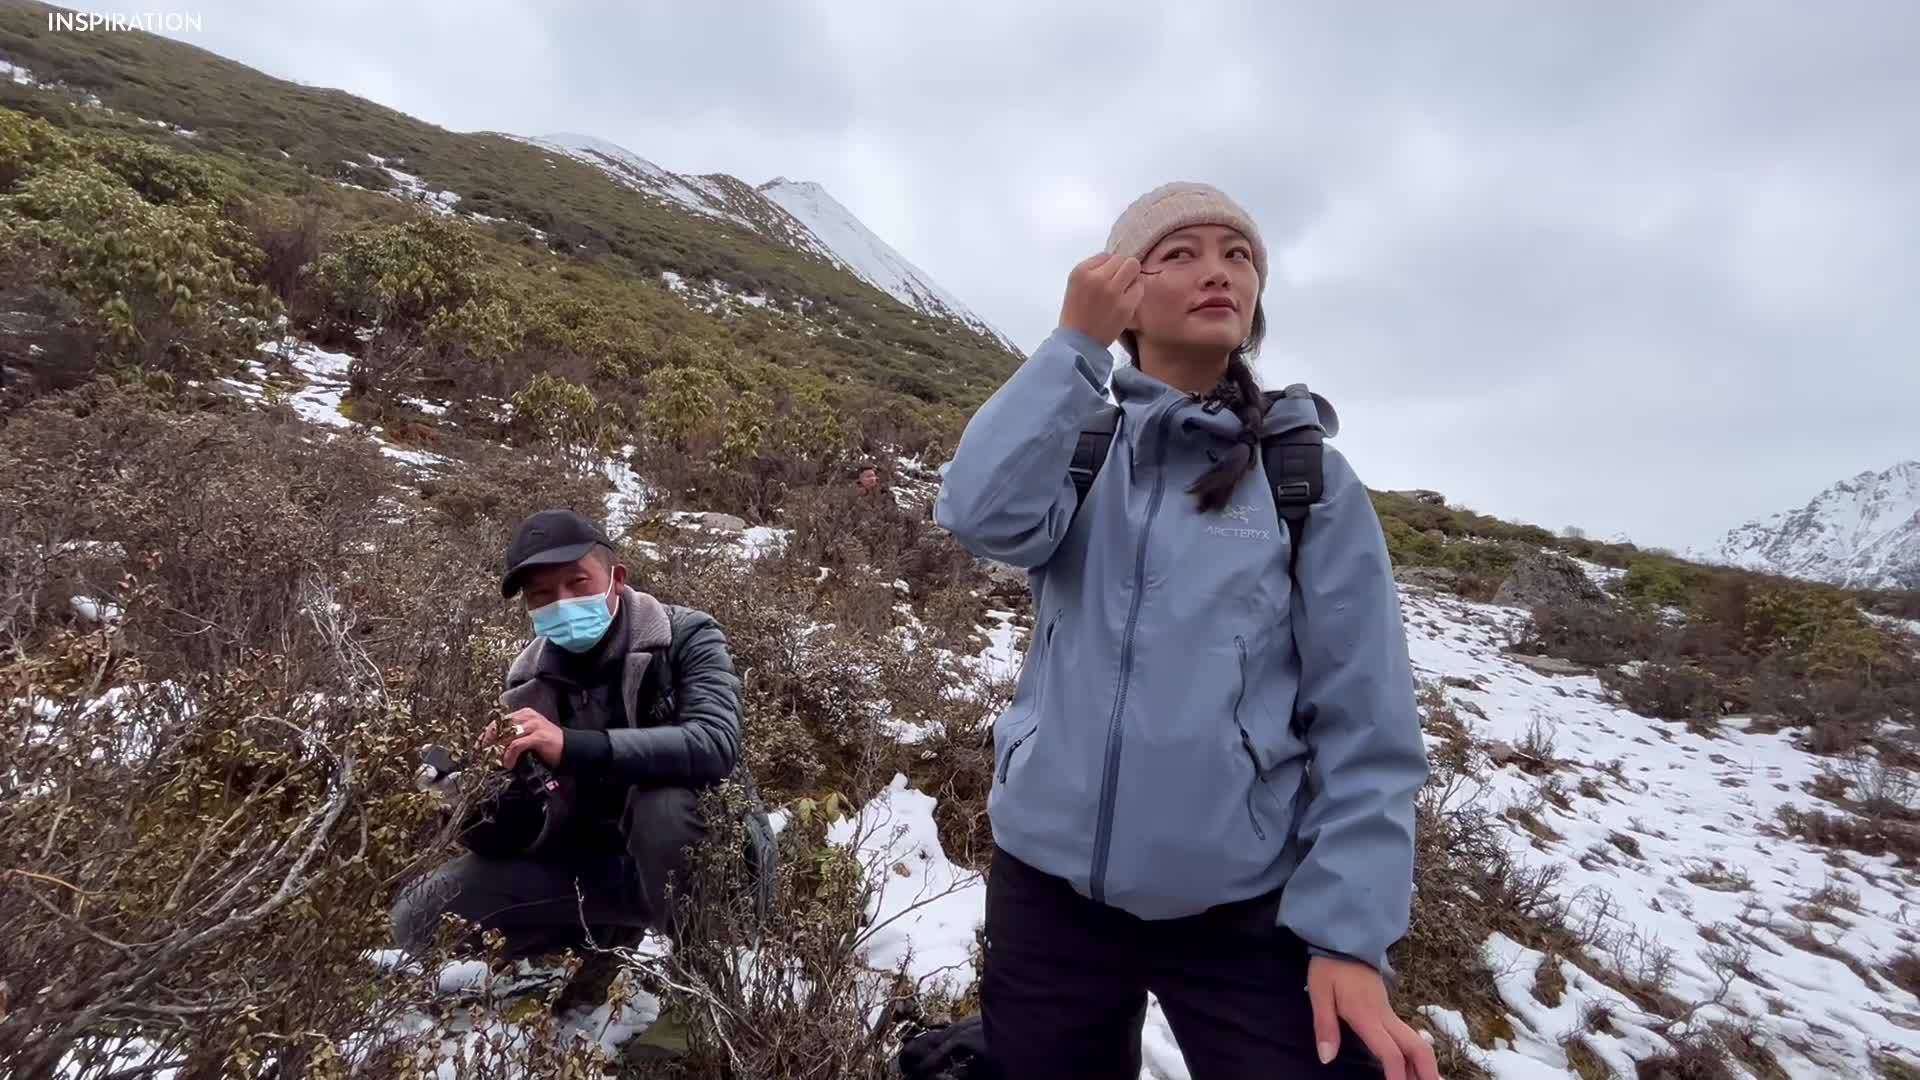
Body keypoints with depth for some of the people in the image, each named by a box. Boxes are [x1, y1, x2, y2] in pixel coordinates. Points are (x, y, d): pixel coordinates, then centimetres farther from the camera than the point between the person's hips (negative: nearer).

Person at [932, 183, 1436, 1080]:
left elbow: (1365, 722, -5)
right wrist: (1074, 342, -17)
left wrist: (1347, 929, -11)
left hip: (1245, 908, -1)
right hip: (1048, 882, 2)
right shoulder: (1075, 450, 2)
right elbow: (982, 516, -20)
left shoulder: (1310, 479, -3)